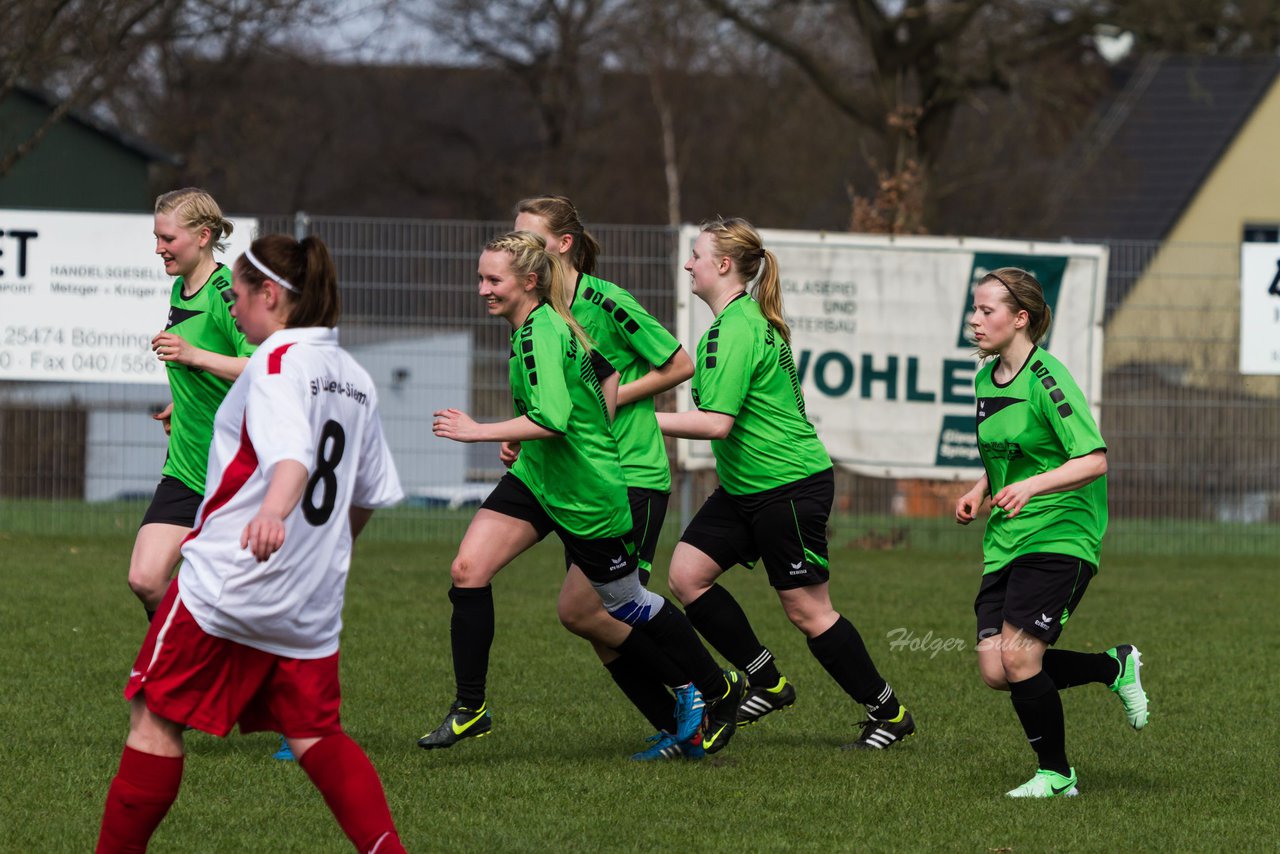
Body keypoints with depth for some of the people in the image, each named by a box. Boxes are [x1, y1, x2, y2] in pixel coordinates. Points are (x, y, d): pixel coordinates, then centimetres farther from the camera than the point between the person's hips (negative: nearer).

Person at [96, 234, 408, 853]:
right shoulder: (355, 379, 13)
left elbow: (294, 452, -29)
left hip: (228, 583, -7)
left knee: (157, 718, 3)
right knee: (314, 735, 9)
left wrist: (274, 510, -48)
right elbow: (370, 495, 21)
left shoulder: (277, 364, -10)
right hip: (313, 601, 7)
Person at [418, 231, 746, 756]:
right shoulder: (542, 324, 5)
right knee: (468, 570, -7)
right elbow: (609, 372, 17)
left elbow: (552, 420, -34)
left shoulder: (541, 334, -23)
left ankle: (720, 689, 28)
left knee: (625, 604, 8)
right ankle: (470, 709, -2)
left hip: (586, 495, -9)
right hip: (535, 479, 9)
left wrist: (479, 432, -30)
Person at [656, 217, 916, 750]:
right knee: (687, 574, 2)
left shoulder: (735, 329, -20)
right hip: (744, 487, 10)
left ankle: (888, 712, 9)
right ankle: (768, 684, 10)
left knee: (806, 610, -3)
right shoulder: (749, 318, 11)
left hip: (788, 484, -10)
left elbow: (716, 422, -27)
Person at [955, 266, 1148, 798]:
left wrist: (1030, 487, -33)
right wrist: (979, 491, 9)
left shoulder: (1047, 379, -15)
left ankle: (1056, 774, 2)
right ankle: (1115, 667, 18)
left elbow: (1094, 461, -21)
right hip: (1005, 541, 8)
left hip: (1060, 535, -8)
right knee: (995, 670, -3)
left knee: (1018, 658, -17)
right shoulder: (985, 379, 10)